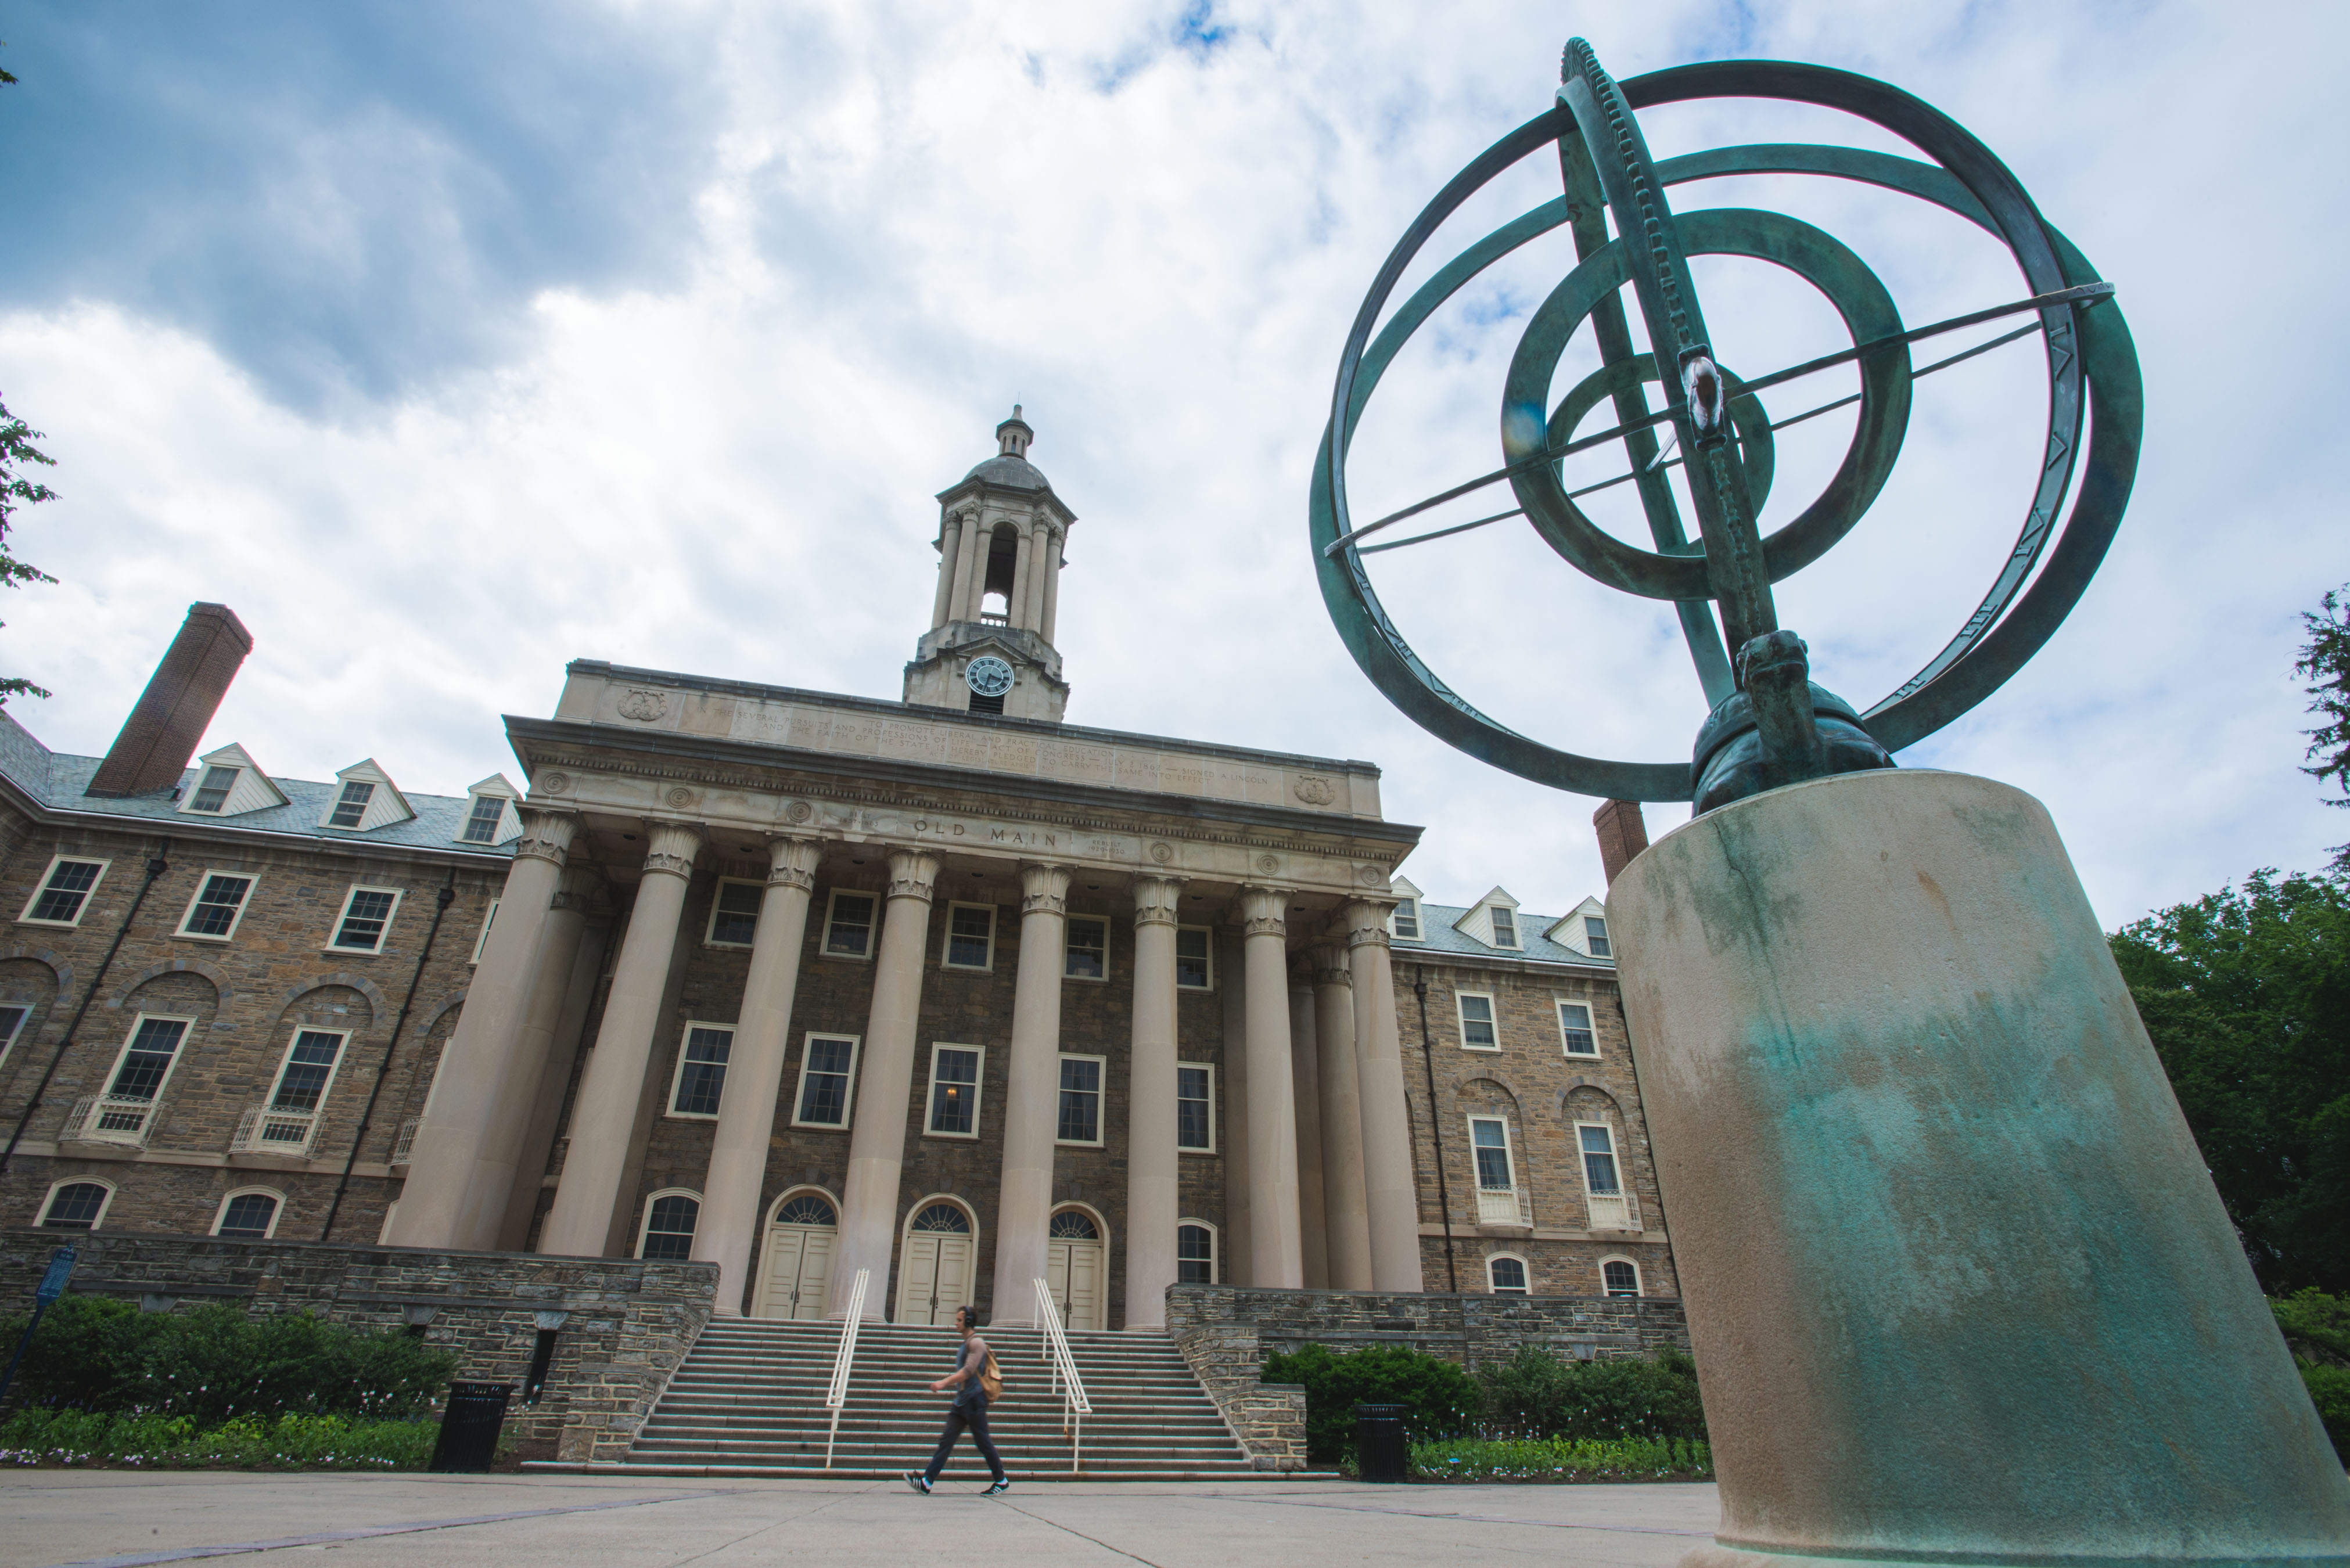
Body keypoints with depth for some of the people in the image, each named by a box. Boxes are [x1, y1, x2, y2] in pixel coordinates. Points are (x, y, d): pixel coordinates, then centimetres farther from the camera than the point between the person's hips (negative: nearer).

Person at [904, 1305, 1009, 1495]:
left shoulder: (976, 1343, -11)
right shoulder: (967, 1343, 18)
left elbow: (969, 1370, -22)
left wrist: (944, 1383, -25)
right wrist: (949, 1381, 19)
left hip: (974, 1400, -9)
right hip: (961, 1401, 9)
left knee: (983, 1442, 0)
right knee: (946, 1440, 0)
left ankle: (1002, 1481, 12)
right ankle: (927, 1482, -4)